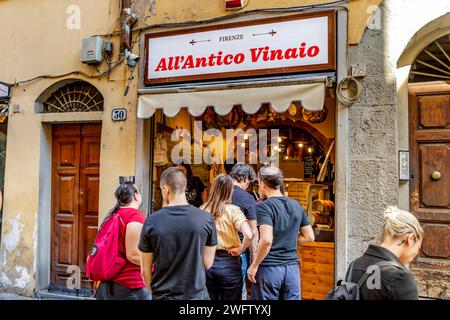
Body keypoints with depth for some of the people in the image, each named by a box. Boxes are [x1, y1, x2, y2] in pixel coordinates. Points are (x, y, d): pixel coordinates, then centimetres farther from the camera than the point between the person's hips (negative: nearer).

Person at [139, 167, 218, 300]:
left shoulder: (151, 222, -10)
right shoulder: (206, 219, -10)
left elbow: (145, 269, -2)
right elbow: (208, 263, -2)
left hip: (163, 295, 0)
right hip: (196, 294, 0)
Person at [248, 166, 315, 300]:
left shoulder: (264, 207, -12)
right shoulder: (296, 206, 8)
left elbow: (266, 240, -23)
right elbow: (309, 236, 12)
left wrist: (254, 265, -13)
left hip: (269, 268, -5)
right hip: (293, 267, 5)